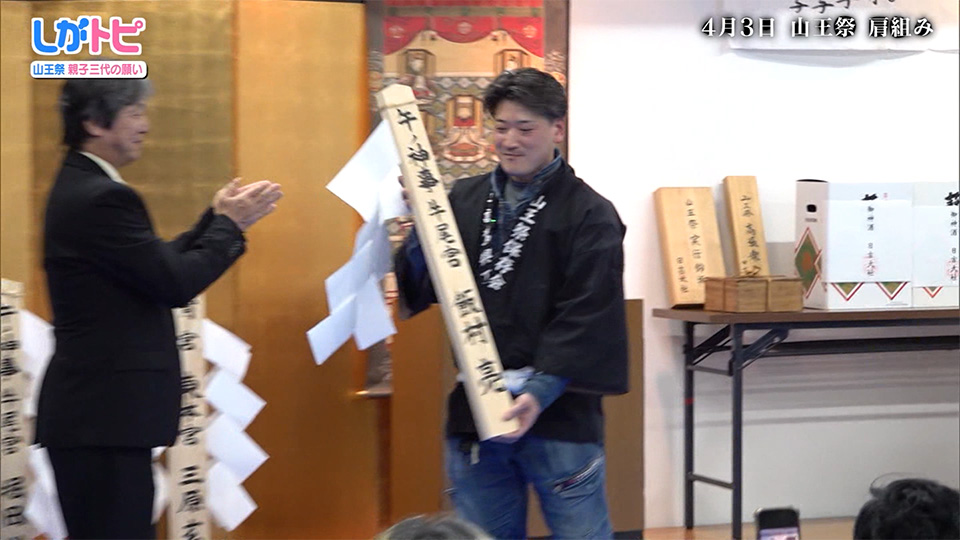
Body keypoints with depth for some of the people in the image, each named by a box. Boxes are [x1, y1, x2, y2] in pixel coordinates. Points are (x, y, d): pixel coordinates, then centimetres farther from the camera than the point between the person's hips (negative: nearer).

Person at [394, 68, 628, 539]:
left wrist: (540, 392, -21)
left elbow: (587, 320, -11)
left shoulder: (589, 214, -4)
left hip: (559, 414, -4)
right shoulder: (464, 201, 11)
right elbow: (422, 290, 7)